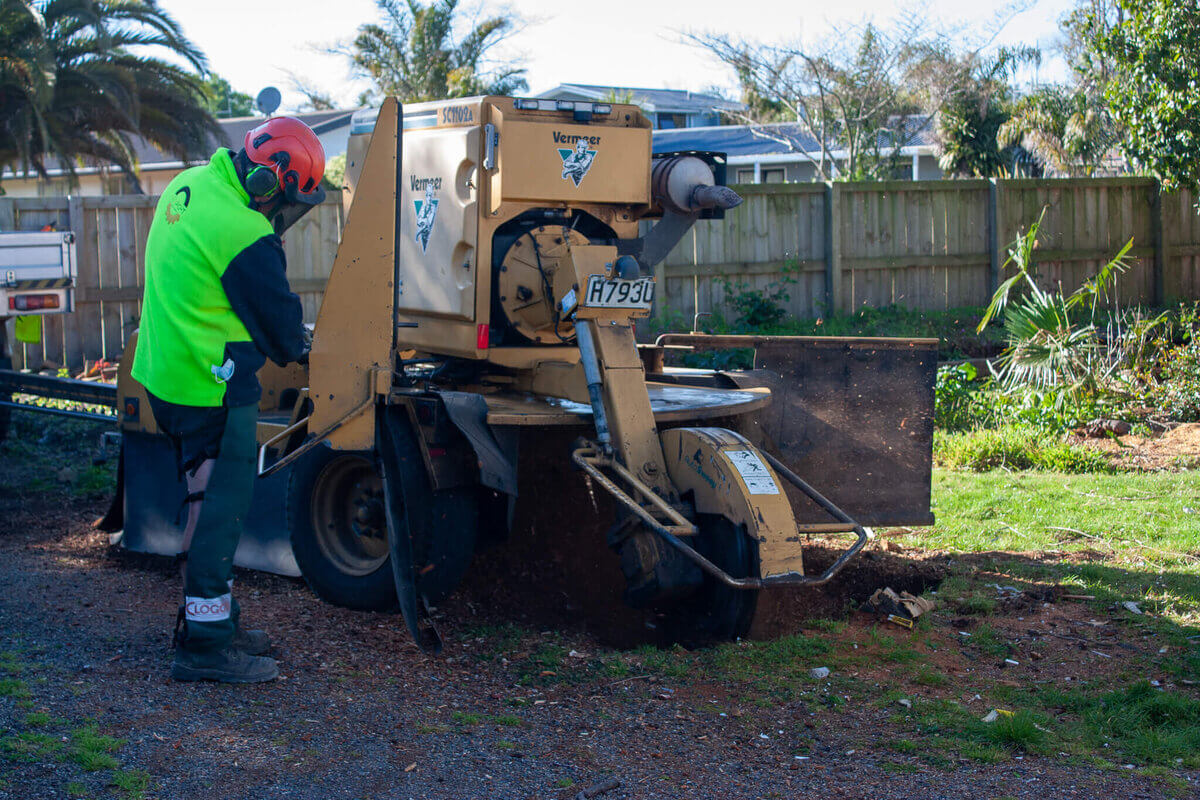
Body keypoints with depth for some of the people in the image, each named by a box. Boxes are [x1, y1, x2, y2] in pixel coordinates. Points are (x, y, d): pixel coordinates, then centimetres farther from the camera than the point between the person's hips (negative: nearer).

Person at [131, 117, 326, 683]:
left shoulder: (189, 184, 7)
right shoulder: (246, 239, -23)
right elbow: (279, 321, -11)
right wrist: (295, 347, 11)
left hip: (162, 376, 10)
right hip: (212, 388, -10)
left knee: (210, 502, 18)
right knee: (219, 509, -4)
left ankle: (215, 620, 28)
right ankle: (204, 645, -1)